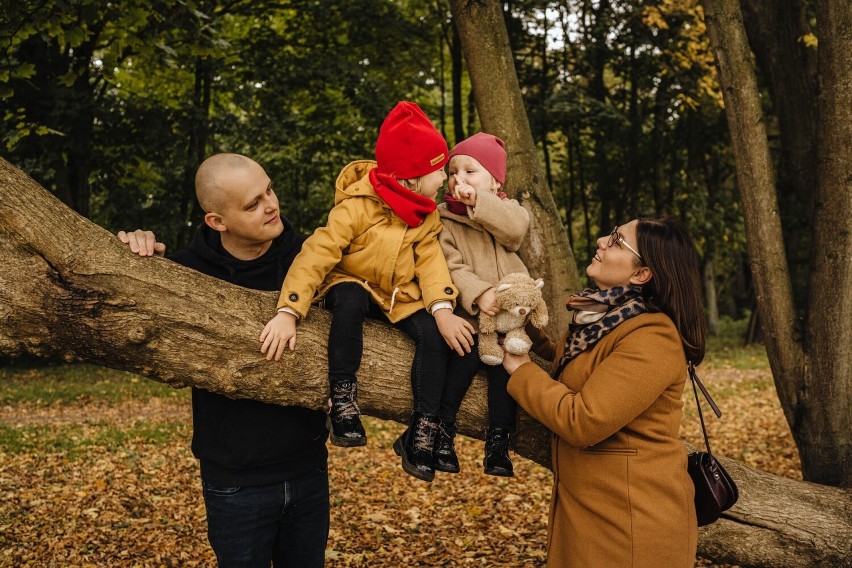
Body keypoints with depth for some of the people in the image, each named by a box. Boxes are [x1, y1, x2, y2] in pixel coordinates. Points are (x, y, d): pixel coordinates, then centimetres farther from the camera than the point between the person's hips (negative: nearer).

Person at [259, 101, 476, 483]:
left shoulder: (426, 215, -2)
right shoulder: (358, 205, -23)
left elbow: (430, 262, -7)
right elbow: (317, 254, -30)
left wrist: (443, 310, -27)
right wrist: (288, 312, -41)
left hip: (400, 296, 5)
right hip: (353, 285, -5)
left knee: (433, 334, -23)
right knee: (349, 300, -40)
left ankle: (420, 433, -15)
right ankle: (343, 400, -30)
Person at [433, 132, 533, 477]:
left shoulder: (506, 210, 12)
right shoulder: (443, 219, 6)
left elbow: (516, 228, -15)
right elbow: (451, 268, -9)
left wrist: (478, 201, -22)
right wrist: (478, 293, -25)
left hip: (509, 312, 2)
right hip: (467, 315, -2)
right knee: (467, 356, -26)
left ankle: (498, 440, -8)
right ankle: (442, 430, -13)